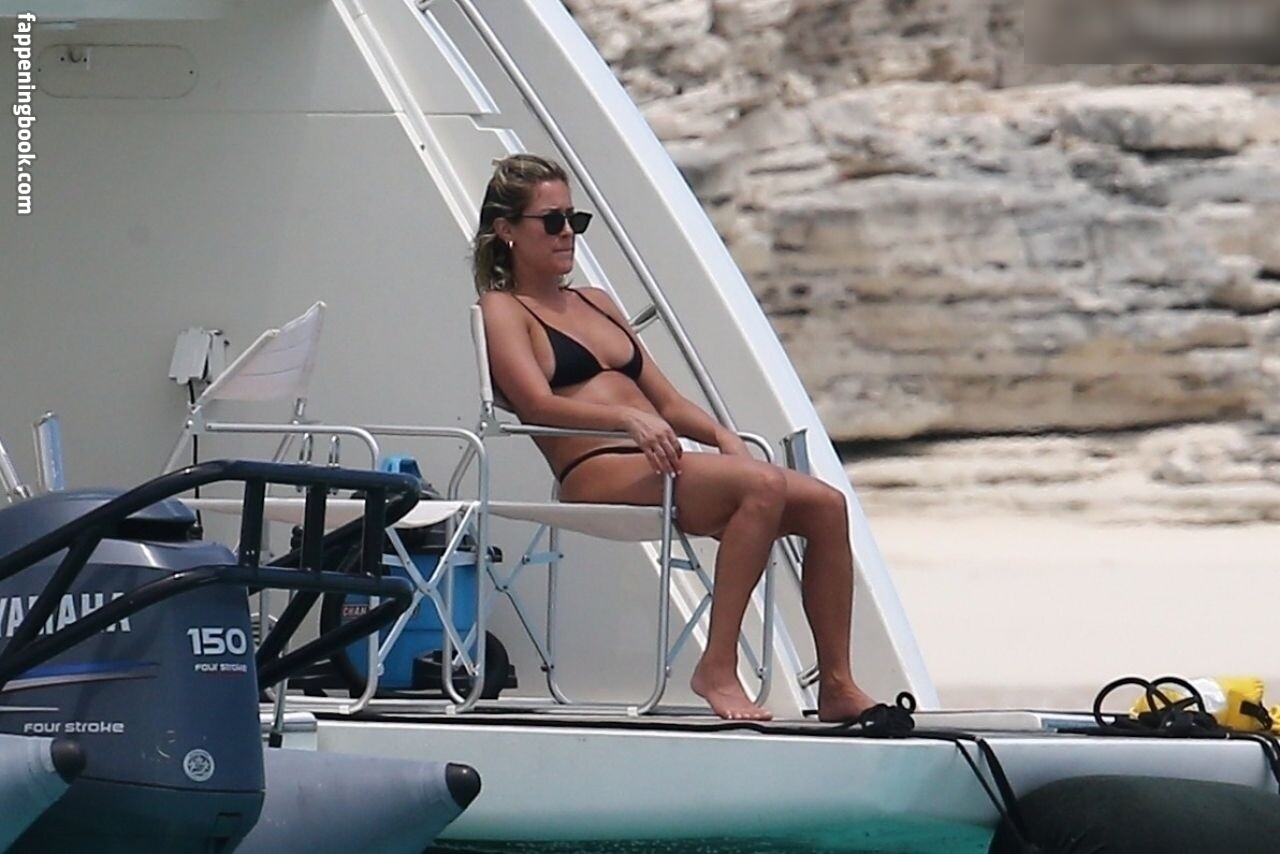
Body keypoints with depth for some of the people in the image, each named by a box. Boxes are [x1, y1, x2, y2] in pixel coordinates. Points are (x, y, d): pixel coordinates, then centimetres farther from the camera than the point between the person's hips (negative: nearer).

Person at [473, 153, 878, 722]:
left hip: (654, 467, 8)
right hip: (597, 474, -8)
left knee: (824, 504, -9)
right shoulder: (502, 310, 6)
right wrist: (629, 418, -26)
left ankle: (836, 686, -9)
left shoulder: (595, 304, 29)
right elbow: (537, 405, -11)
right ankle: (717, 669, -31)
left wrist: (719, 435, 4)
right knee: (763, 486, -31)